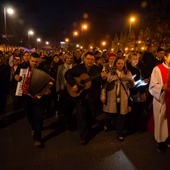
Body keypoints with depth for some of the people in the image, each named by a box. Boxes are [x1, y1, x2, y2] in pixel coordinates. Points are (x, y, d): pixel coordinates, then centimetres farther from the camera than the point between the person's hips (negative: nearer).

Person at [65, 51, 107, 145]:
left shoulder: (97, 69, -1)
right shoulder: (78, 67, -1)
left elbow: (100, 82, -9)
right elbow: (67, 74, -6)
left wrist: (102, 77, -31)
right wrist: (73, 84, -18)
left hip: (92, 96, 1)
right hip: (80, 96, -1)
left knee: (90, 116, 14)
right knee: (81, 116, 0)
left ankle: (88, 134, 36)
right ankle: (84, 136, 12)